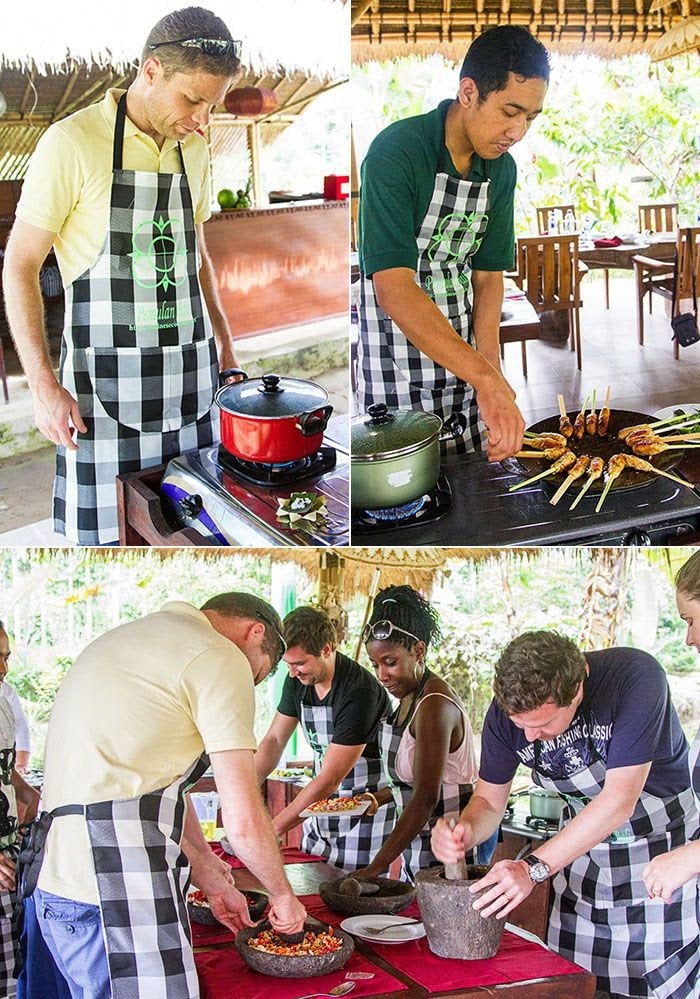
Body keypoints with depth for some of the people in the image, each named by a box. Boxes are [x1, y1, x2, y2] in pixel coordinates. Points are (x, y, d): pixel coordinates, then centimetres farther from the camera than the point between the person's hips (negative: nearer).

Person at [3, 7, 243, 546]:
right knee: (106, 537, -3)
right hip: (107, 380, -5)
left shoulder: (194, 148, 11)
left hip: (191, 376, 6)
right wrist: (44, 385, -14)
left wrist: (224, 343, 19)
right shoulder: (73, 143, -9)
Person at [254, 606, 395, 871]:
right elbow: (274, 741, 7)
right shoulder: (297, 680, -3)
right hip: (322, 802, 7)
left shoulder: (359, 692, -27)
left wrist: (272, 830, -26)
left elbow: (330, 779, -26)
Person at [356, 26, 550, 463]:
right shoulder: (396, 152, -19)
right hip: (395, 375, -6)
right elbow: (393, 289, -28)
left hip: (462, 358, 6)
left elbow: (488, 277, 7)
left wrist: (492, 379, -8)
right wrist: (485, 377, -36)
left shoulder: (501, 169, 4)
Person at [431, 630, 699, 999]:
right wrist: (465, 831, -26)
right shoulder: (508, 709, -14)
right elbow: (489, 800, -2)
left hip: (660, 845, -4)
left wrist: (534, 868, -35)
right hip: (583, 846, 4)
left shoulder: (634, 677, -29)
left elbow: (619, 801, -31)